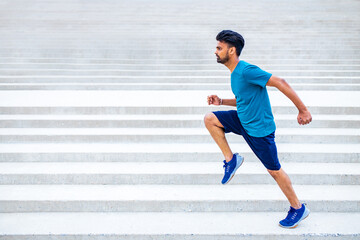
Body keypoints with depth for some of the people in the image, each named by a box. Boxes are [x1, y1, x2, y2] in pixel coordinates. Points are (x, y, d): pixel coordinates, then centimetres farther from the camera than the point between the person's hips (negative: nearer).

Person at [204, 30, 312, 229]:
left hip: (259, 128, -8)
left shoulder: (247, 71, -25)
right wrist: (221, 101, 4)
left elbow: (280, 83, -27)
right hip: (243, 121, 9)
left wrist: (302, 110, -25)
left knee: (274, 170, 4)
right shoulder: (235, 73, 5)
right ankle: (231, 159, 7)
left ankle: (298, 209, 23)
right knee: (210, 119, -1)